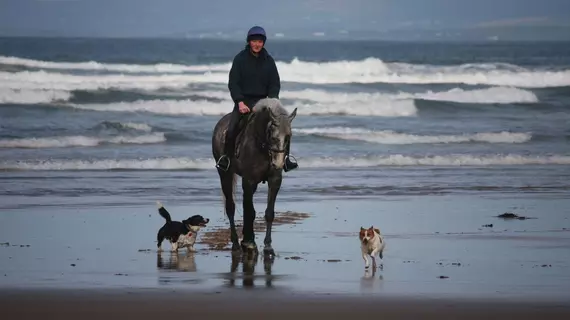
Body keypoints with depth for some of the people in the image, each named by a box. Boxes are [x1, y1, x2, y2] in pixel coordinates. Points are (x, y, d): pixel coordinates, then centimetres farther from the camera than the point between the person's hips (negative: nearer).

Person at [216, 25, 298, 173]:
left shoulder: (268, 60, 5)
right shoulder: (240, 59, -2)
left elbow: (275, 84, 8)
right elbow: (233, 83, -4)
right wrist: (240, 102, -16)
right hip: (243, 100, -2)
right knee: (231, 129, -22)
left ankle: (285, 158, -7)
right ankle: (226, 157, -4)